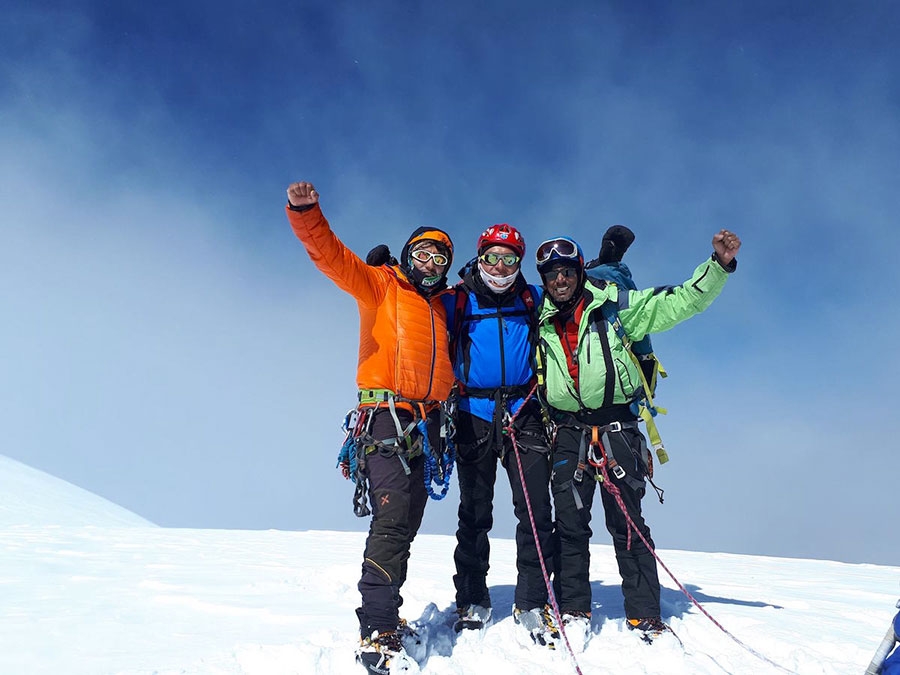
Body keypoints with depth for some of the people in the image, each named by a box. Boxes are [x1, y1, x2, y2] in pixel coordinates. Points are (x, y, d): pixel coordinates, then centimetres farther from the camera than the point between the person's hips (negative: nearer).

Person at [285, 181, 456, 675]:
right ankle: (377, 633, -11)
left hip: (428, 423, 6)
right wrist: (305, 214, -22)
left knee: (404, 522, 10)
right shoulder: (380, 285, 6)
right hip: (387, 415, -6)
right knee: (393, 516, -16)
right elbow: (331, 256, -7)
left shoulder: (445, 305, 21)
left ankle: (384, 613, 22)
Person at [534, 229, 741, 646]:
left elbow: (678, 302, -2)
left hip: (616, 427, -2)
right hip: (567, 431, 3)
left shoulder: (613, 305, 1)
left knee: (627, 523, 0)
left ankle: (644, 616, 11)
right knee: (569, 524, 5)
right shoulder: (539, 322, 10)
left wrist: (719, 266, -11)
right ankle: (573, 611, 18)